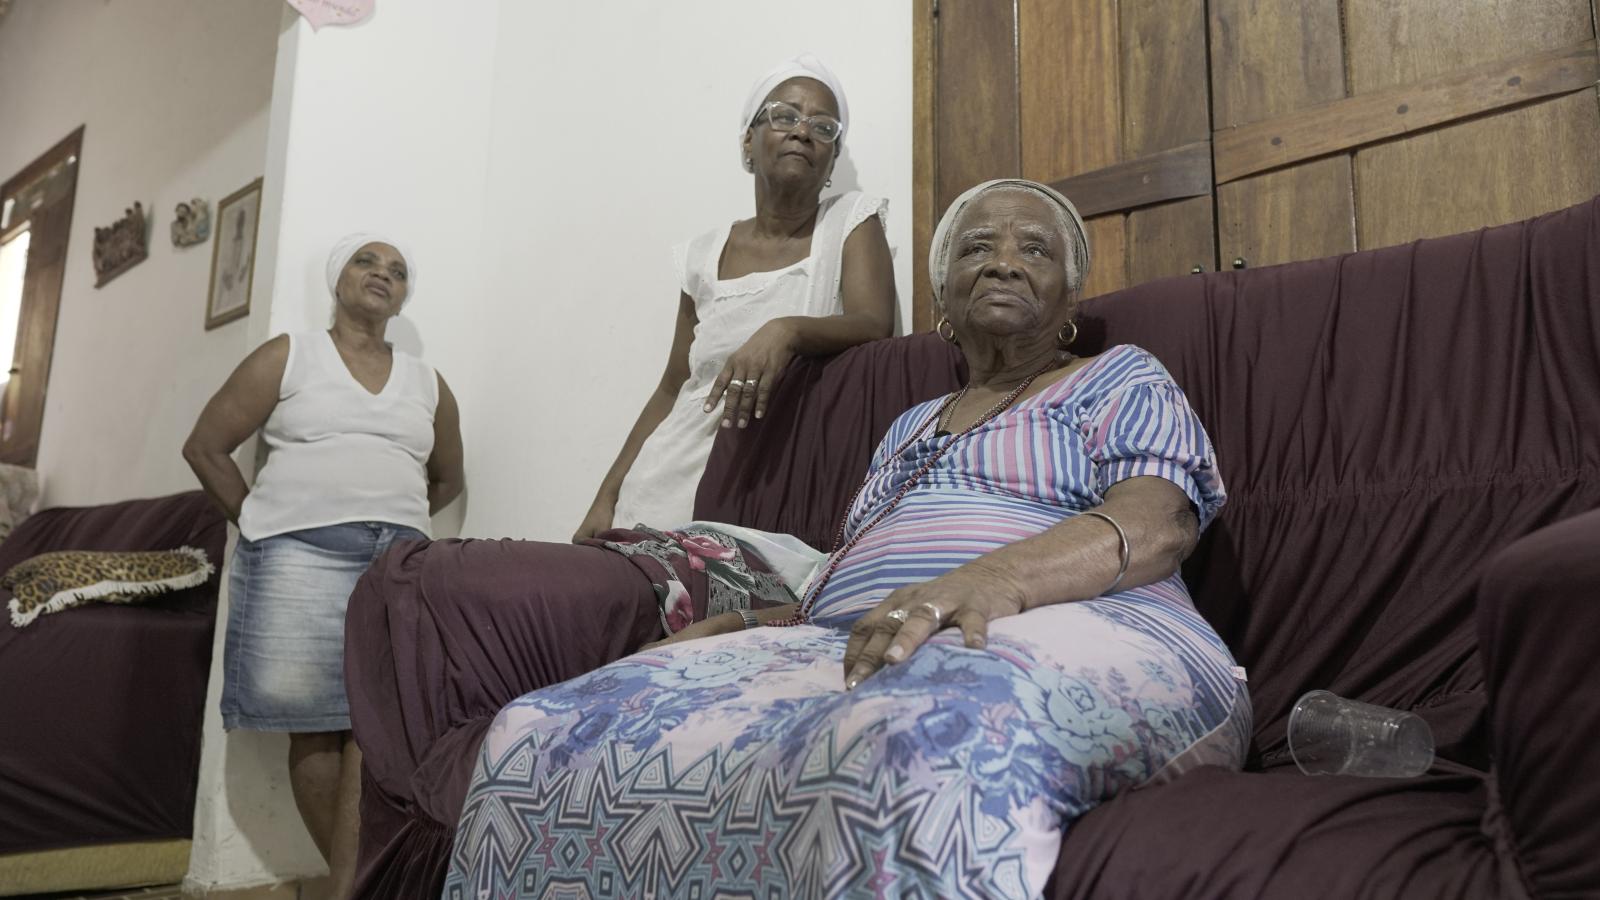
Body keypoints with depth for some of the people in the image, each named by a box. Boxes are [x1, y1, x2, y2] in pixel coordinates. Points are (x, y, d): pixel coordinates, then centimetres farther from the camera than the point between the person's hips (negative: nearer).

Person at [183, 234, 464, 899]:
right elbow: (205, 448, 7)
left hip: (400, 565, 2)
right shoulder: (288, 357, 8)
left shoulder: (427, 384, 16)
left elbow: (448, 479, 27)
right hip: (301, 558, -2)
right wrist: (261, 527, 4)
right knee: (314, 729, -3)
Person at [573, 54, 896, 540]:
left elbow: (874, 328, -14)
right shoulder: (705, 255, 10)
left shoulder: (852, 221, 2)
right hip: (671, 481, 3)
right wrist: (606, 498, 6)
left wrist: (787, 331, -34)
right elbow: (672, 390, 13)